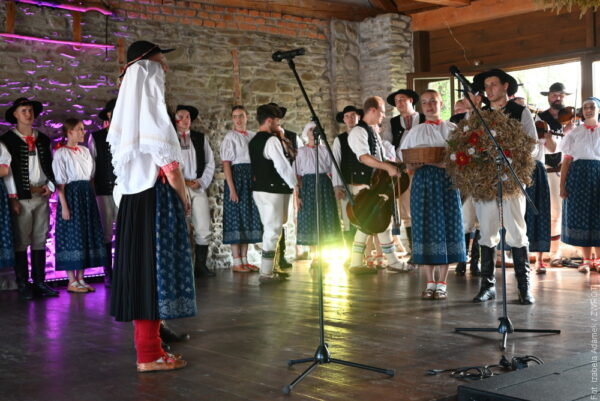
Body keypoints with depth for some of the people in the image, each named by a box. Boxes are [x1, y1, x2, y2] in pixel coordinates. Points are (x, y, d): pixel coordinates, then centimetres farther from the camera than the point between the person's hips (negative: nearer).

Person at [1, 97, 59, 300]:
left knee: (40, 240, 7)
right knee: (21, 242, -3)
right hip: (21, 197, -5)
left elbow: (50, 165, 20)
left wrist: (50, 185, 2)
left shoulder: (43, 139, 16)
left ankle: (39, 282, 12)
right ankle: (23, 285, 2)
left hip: (42, 196, 5)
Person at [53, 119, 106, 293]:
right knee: (72, 236, -3)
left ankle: (81, 279, 14)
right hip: (71, 195, -7)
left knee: (87, 235, 7)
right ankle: (72, 282, 3)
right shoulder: (61, 153, -7)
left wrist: (92, 198, 8)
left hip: (87, 196, 7)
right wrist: (64, 206, -17)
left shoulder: (85, 151, 12)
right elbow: (60, 182, -11)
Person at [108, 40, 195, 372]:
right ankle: (149, 354, -1)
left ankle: (147, 346, 17)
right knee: (154, 270, -5)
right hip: (156, 196, -9)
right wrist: (185, 199, -3)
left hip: (134, 198, 9)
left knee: (140, 270, 10)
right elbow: (168, 163, -16)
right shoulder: (152, 107, -12)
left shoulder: (129, 107, 13)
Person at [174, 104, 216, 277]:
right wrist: (182, 182, -8)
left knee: (204, 230, 0)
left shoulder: (200, 138, 15)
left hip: (199, 187, 4)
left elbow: (210, 162, 13)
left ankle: (201, 265, 9)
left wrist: (201, 182, 0)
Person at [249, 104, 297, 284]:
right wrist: (294, 184, -8)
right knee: (273, 229, -5)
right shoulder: (272, 140, -15)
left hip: (259, 188, 9)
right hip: (272, 189, -9)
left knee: (269, 229, 16)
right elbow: (282, 165, -18)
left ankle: (267, 269, 19)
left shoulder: (253, 141, 14)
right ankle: (266, 273, -4)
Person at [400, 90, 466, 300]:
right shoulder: (415, 132, 13)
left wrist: (444, 163, -18)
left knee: (446, 226, -5)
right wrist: (417, 163, -10)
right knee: (424, 228, -2)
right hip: (422, 182, 2)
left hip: (446, 181, -2)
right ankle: (430, 282, 6)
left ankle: (442, 283, 0)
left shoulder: (452, 129, 6)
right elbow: (408, 165, 11)